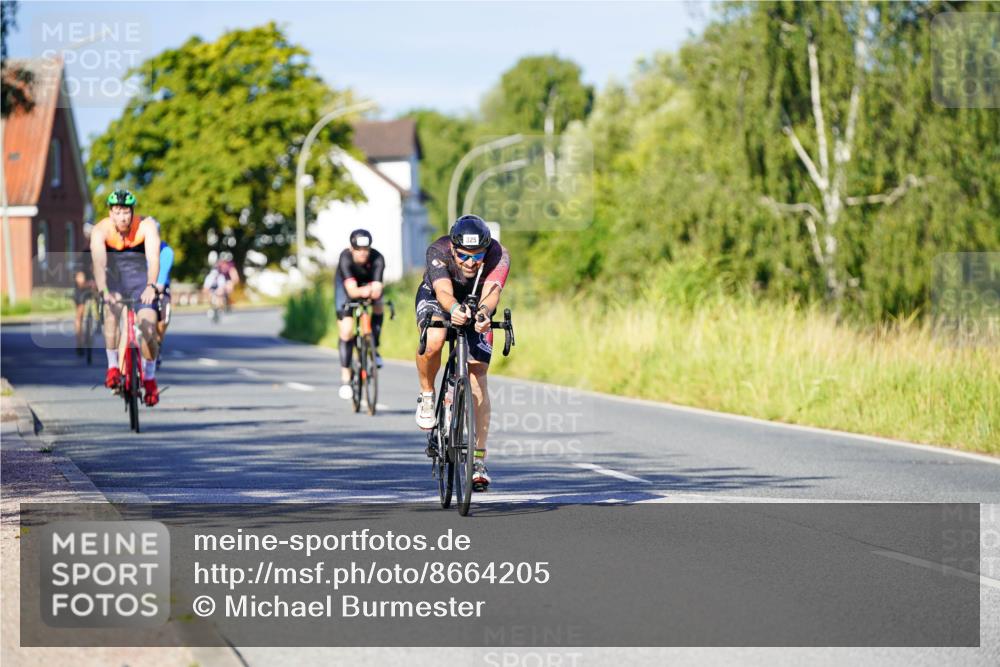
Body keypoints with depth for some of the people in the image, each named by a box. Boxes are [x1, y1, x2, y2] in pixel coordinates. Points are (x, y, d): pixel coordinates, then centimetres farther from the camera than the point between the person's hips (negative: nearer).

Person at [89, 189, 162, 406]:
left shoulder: (147, 226, -21)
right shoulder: (100, 230, -21)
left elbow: (153, 258, -34)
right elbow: (99, 262, -35)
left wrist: (151, 286, -51)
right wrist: (103, 291, -51)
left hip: (140, 280, 0)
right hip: (113, 280, 0)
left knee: (148, 329, -14)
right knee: (112, 309, -31)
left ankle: (149, 377, 11)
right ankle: (113, 366, -19)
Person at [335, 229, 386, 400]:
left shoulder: (377, 259, -35)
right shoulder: (345, 258, -38)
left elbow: (377, 289, -45)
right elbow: (351, 289, -48)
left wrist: (373, 291, -68)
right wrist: (361, 292, -69)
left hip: (368, 282, 2)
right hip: (347, 284, -2)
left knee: (378, 307, -26)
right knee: (346, 331, -9)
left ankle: (374, 349, -3)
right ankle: (345, 378, -1)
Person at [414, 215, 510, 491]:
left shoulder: (499, 255, -31)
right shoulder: (438, 251, -33)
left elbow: (492, 292, -45)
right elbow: (444, 292, -46)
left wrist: (484, 312, -68)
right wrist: (454, 309, -69)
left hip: (476, 307, 1)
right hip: (435, 298, -1)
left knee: (477, 377, -10)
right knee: (433, 341, -36)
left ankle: (479, 460, -7)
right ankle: (426, 395, -6)